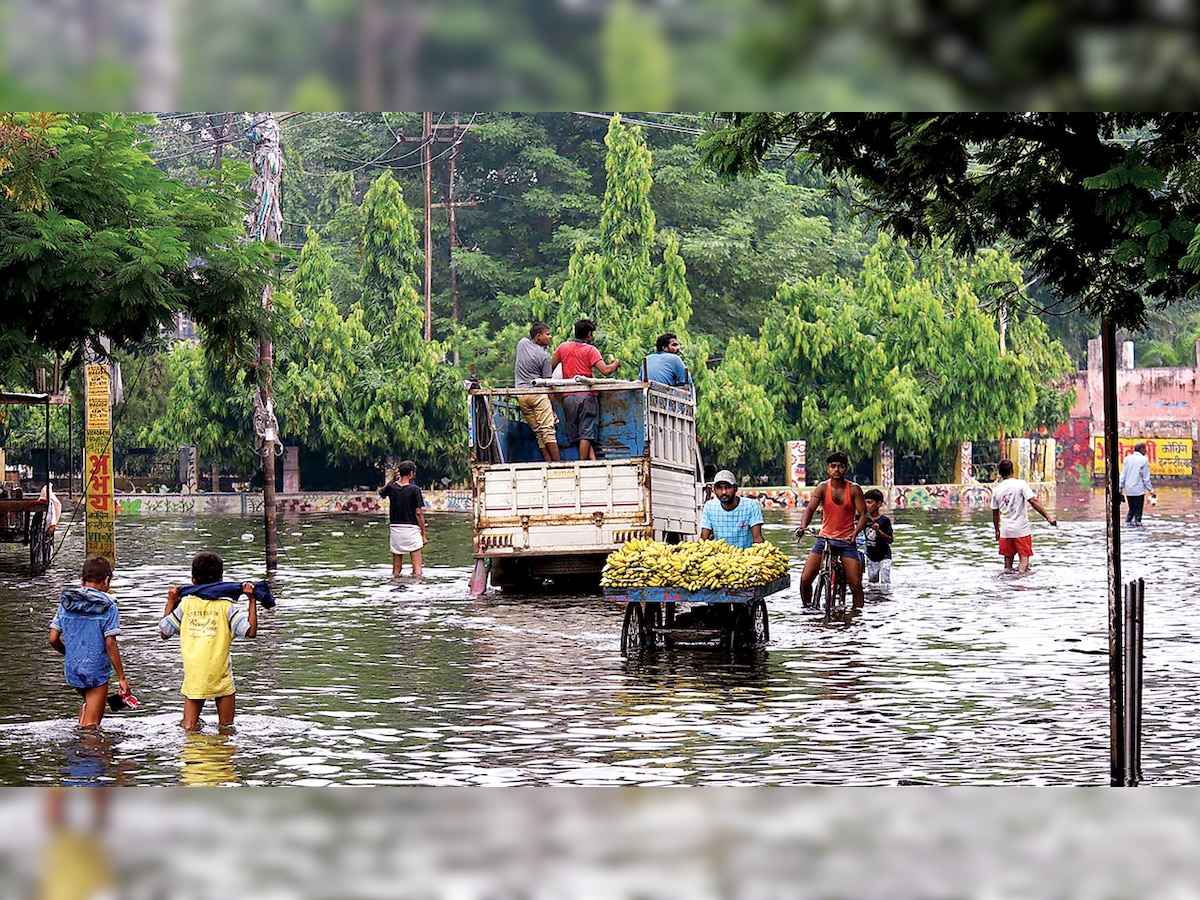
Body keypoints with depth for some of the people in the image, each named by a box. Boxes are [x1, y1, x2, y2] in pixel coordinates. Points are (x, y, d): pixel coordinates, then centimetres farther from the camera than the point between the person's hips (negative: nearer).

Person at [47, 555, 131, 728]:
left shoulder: (66, 603, 1)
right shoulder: (107, 607, -12)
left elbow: (53, 639, 1)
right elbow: (110, 644, -15)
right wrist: (121, 678, -10)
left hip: (72, 670, 5)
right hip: (96, 672, -5)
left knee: (89, 704, 31)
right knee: (91, 723, 4)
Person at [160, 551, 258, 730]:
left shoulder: (186, 604, 3)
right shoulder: (226, 606, -3)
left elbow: (164, 632, 12)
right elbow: (250, 631, -9)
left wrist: (170, 602, 21)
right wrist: (252, 600, -4)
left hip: (193, 674, 2)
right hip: (220, 675, -2)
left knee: (189, 728, 6)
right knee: (226, 728, 11)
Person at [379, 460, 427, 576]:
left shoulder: (391, 487, 1)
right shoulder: (414, 490, -9)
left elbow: (381, 492, 26)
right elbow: (418, 513, -9)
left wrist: (392, 480, 12)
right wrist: (423, 534, -2)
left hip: (395, 529, 4)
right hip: (411, 529, -4)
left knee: (396, 569, 11)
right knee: (417, 569, -3)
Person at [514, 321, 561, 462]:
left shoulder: (522, 343, 8)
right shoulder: (544, 356, -8)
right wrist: (553, 407, -1)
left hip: (520, 394, 6)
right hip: (537, 392, -6)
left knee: (538, 432, 6)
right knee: (548, 430, -7)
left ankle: (548, 461, 1)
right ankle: (557, 462, -12)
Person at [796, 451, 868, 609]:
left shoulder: (854, 489, -4)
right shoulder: (822, 488, -3)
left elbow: (863, 515, -8)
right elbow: (810, 508, -15)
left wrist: (855, 533, -27)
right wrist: (803, 526, -35)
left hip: (846, 541, -1)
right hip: (824, 538, 1)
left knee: (856, 584, -11)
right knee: (805, 579, -9)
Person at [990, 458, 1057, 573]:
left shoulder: (996, 490, 4)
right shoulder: (1021, 484, -7)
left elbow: (995, 513, 10)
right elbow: (1033, 501, -17)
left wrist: (997, 530, 23)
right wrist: (1048, 517, -16)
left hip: (1005, 530, 3)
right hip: (1021, 529, -3)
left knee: (1008, 557, 14)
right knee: (1024, 556, -1)